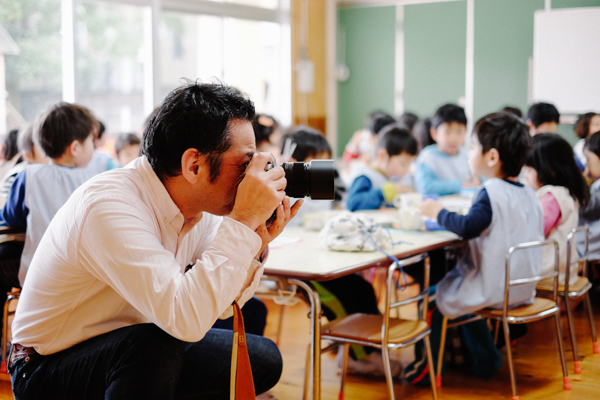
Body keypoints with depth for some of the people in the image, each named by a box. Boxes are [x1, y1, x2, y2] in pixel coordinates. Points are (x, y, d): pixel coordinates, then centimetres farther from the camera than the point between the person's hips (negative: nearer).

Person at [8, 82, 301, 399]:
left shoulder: (200, 204, -7)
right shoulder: (109, 204, -32)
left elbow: (221, 305, 2)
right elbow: (186, 318, -43)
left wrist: (256, 244, -15)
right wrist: (243, 220, -36)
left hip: (127, 347, 8)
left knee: (263, 360, 3)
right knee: (157, 345, -36)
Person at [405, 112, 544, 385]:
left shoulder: (491, 192, -20)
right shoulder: (529, 193, 4)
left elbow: (468, 227, -33)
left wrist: (438, 213, -17)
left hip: (492, 291, -8)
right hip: (522, 289, 8)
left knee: (431, 300, 5)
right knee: (464, 295, 30)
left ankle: (426, 369, 14)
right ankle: (485, 360, 34)